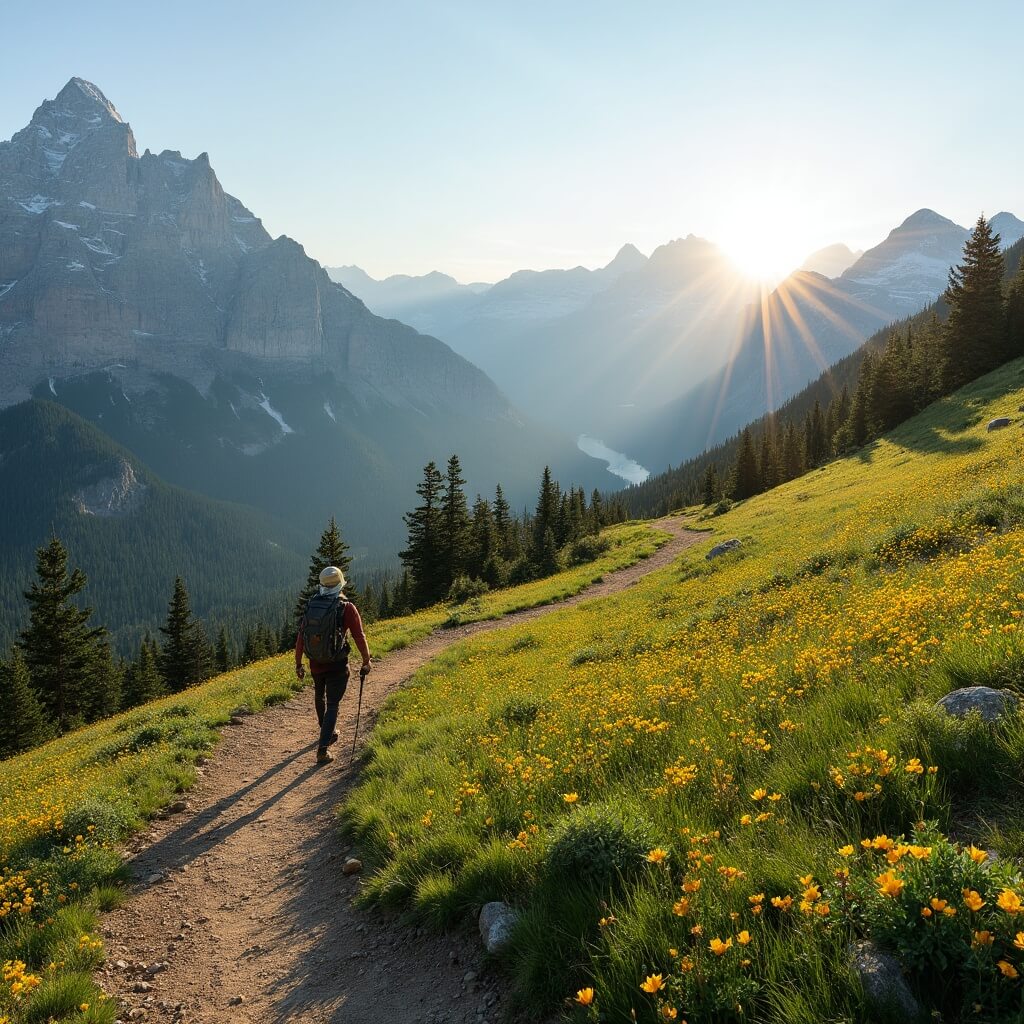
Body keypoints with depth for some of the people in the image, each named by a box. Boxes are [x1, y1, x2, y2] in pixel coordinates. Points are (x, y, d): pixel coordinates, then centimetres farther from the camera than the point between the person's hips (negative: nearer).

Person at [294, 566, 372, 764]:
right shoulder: (347, 608, -13)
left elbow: (301, 636, 0)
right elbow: (359, 636, -12)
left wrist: (298, 663, 10)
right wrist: (367, 660, 0)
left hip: (315, 664, 4)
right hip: (337, 666, -4)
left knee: (319, 697, 27)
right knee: (332, 705, 2)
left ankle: (327, 733, 47)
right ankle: (323, 749, -7)